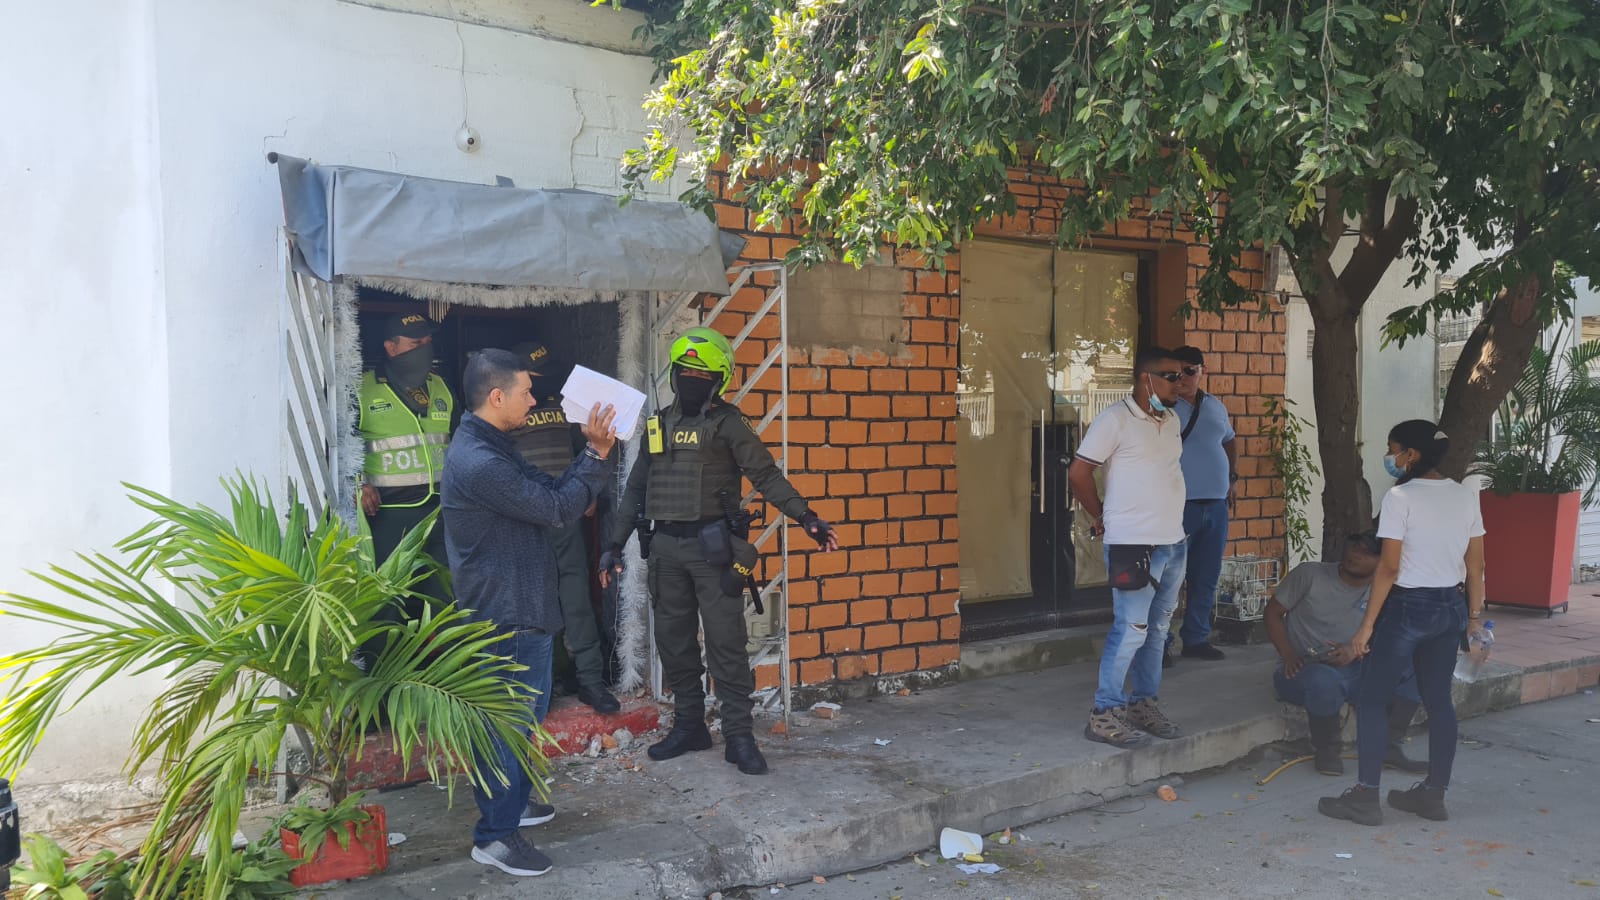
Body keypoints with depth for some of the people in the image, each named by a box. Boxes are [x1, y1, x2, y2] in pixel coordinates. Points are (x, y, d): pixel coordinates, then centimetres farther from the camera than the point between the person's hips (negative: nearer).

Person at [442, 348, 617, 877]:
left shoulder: (491, 447, 10)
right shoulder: (479, 462, -25)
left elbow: (548, 492, 12)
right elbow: (558, 510, -22)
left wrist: (592, 454, 0)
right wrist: (596, 455, -13)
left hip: (519, 607, 11)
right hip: (507, 614, -11)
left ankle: (510, 802, 36)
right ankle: (494, 836, 9)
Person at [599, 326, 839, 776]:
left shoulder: (728, 423, -4)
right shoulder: (659, 425, 13)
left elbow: (766, 476, -10)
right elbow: (636, 489, 17)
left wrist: (806, 517, -22)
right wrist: (615, 544, 15)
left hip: (711, 546, -5)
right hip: (666, 547, 6)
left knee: (725, 644, -4)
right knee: (674, 642, 11)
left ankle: (739, 736, 3)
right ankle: (688, 726, 24)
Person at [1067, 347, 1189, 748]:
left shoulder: (1171, 421, 13)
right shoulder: (1116, 419, -11)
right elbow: (1078, 473, -11)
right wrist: (1101, 517, -2)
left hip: (1173, 542, 8)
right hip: (1134, 545, -8)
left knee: (1157, 629, 14)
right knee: (1130, 630, -8)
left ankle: (1143, 703, 25)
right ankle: (1104, 714, 1)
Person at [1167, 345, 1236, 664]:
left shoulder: (1215, 406, 13)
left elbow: (1229, 443, 28)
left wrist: (1233, 478, 18)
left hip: (1216, 505, 6)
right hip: (1179, 505, -6)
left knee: (1206, 578, 12)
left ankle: (1196, 638, 24)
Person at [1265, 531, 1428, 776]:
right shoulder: (1310, 574, -3)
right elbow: (1273, 612, -1)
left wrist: (1356, 651, -20)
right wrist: (1288, 655, -15)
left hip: (1355, 671, 4)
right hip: (1306, 669, -4)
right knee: (1323, 680, -40)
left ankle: (1389, 746, -5)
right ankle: (1325, 749, -11)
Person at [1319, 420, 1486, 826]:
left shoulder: (1400, 498, -14)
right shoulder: (1465, 495, 5)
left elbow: (1389, 568, -16)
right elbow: (1475, 565, 8)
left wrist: (1367, 625, -11)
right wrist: (1474, 616, 18)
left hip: (1408, 607, -7)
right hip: (1450, 608, 7)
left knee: (1371, 698, 2)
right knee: (1438, 700, 14)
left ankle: (1365, 797, 3)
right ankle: (1433, 794, 21)